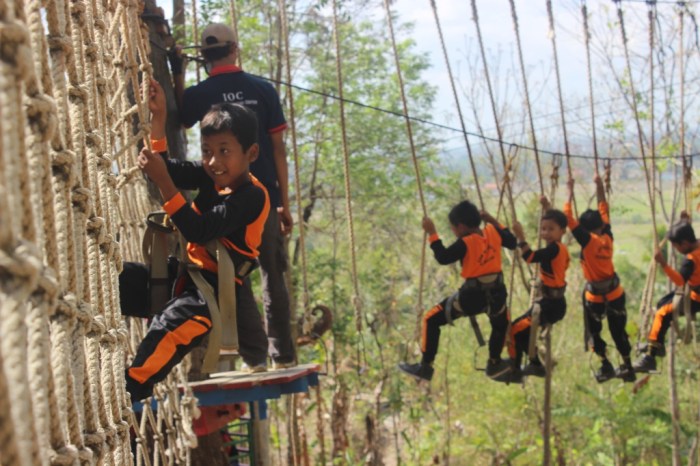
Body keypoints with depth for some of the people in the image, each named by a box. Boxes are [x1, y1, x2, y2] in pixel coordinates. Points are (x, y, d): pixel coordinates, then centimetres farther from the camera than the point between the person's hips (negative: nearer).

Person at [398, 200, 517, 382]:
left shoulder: (465, 243, -15)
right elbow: (511, 242, 18)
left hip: (472, 296, -6)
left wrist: (432, 233, -11)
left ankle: (425, 367, 5)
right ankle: (494, 364, 45)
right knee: (501, 322, 39)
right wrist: (494, 222, 24)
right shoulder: (492, 232, 2)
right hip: (497, 293, 6)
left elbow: (443, 257, -17)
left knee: (431, 320, 7)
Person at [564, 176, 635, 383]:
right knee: (619, 331, 15)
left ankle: (606, 366, 10)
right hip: (615, 292, 5)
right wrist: (600, 189, 15)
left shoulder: (587, 240, -16)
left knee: (594, 332, 13)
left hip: (595, 295, -5)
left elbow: (568, 218, -16)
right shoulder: (607, 237, -2)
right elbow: (604, 212, 12)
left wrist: (570, 193, -10)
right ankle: (627, 367, 20)